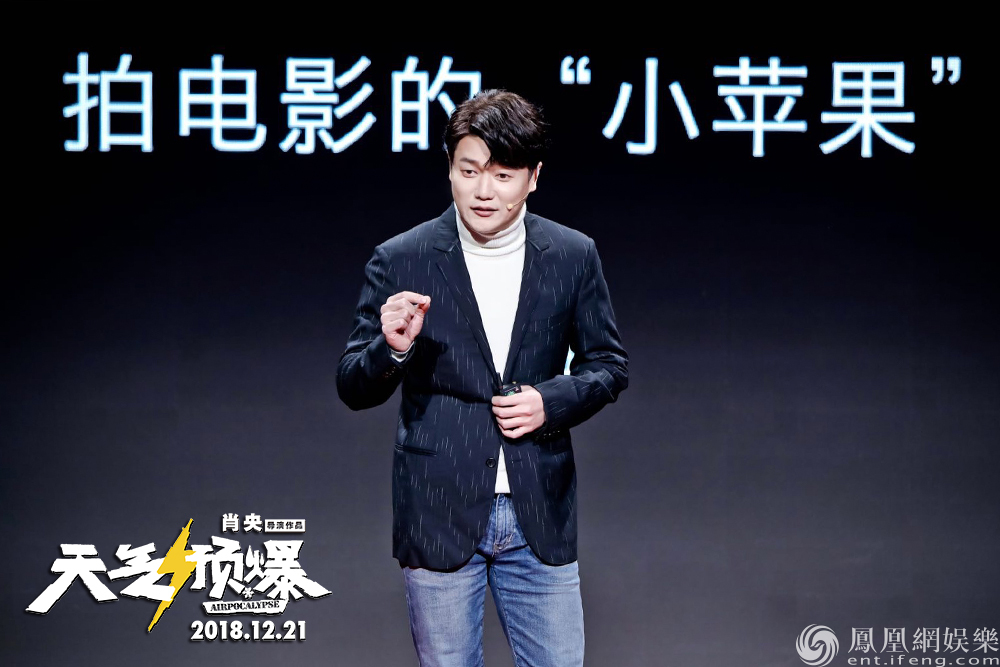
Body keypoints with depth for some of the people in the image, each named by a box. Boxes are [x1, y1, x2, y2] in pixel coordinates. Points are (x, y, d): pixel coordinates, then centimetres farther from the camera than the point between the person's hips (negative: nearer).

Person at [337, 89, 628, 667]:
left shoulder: (573, 256, 0)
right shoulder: (400, 261, -6)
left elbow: (609, 364, 9)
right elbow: (354, 391, -3)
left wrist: (550, 401, -11)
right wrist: (393, 348, -24)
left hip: (540, 516, 1)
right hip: (440, 516, -1)